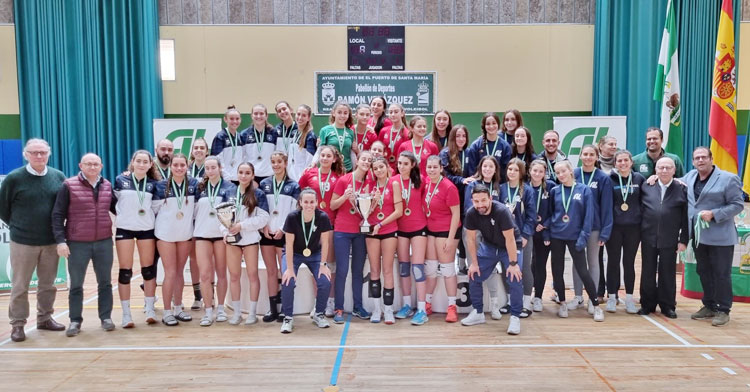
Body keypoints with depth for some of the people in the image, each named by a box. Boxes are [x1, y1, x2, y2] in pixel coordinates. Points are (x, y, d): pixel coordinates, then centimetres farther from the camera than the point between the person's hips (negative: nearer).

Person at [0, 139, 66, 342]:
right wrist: (18, 227, 8)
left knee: (48, 284, 13)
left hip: (51, 242, 3)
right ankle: (17, 324, 17)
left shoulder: (59, 177, 0)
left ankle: (45, 318, 27)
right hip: (23, 242, -2)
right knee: (20, 286, 6)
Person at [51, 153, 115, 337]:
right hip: (77, 244, -3)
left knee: (105, 282, 10)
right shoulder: (69, 186, -5)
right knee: (76, 284, 8)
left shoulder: (107, 186, 6)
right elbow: (58, 215, -5)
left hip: (104, 242, 3)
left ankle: (106, 317, 22)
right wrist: (60, 240, -12)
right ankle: (75, 320, 19)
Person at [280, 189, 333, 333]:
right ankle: (288, 318, -2)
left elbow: (325, 243, -12)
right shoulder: (292, 217, -25)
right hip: (294, 254, -1)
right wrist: (290, 268, -21)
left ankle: (319, 314, 9)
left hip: (315, 254, 1)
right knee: (287, 282, -22)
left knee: (325, 282, -15)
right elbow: (289, 244, -20)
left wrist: (322, 265, -12)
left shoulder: (322, 217, -21)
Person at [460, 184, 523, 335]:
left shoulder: (501, 211, -32)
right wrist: (474, 263, -5)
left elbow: (510, 239, -26)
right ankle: (478, 313, 19)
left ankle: (515, 317, -1)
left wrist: (513, 264, -23)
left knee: (515, 281, -18)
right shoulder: (471, 213, -20)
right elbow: (471, 239, -8)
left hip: (510, 248, -4)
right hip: (488, 246, 4)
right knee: (473, 277, 2)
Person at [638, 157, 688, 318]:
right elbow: (639, 210, 4)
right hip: (648, 238, 1)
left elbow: (686, 218, -1)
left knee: (667, 273, 7)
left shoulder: (682, 189, 1)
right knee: (648, 272, 9)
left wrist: (683, 240, -4)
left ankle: (667, 305, 19)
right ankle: (647, 304, 20)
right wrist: (639, 234, -2)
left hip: (670, 240, -1)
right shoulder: (646, 187, 5)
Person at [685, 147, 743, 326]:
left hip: (720, 236, -6)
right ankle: (709, 306, 26)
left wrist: (714, 214, -21)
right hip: (698, 235, 6)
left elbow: (737, 205, -10)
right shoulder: (689, 177, 10)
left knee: (721, 274, 1)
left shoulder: (728, 178, -8)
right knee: (704, 272, 14)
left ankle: (722, 310, 11)